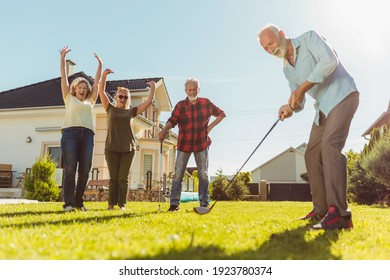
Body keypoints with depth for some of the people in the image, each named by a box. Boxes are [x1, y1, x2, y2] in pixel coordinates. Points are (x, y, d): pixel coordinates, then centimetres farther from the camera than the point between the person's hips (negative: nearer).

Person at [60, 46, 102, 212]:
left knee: (85, 169, -3)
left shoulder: (90, 101, 25)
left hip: (87, 134, 3)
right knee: (70, 168, -10)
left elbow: (97, 81, 25)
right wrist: (63, 58, 15)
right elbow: (64, 77, 17)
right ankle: (68, 203, -11)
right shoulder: (69, 98, 20)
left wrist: (100, 65, 25)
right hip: (70, 132, -2)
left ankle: (78, 201, 6)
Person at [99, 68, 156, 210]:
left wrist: (152, 88, 6)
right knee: (113, 177, 3)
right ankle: (111, 204, 9)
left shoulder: (131, 111, 10)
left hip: (128, 148, 0)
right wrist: (104, 75, -8)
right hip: (111, 148, 0)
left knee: (123, 178, 2)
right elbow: (101, 92, 1)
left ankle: (122, 204, 7)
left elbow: (149, 102, 7)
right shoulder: (110, 109, 9)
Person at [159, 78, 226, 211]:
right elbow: (172, 120, -13)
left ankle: (204, 204, 14)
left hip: (202, 144, 1)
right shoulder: (180, 105, -2)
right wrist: (164, 130, -33)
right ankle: (174, 204, 6)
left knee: (203, 174, 5)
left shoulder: (206, 103, 2)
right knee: (178, 174, -1)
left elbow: (221, 114, 11)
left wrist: (210, 126, 0)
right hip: (184, 144, -1)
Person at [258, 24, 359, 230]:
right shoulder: (287, 69, 14)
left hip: (342, 95, -8)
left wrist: (302, 88, -21)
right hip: (323, 107, 8)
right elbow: (299, 101, 11)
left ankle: (339, 213, -29)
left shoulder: (309, 38, -4)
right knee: (312, 155, 3)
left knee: (330, 144, -26)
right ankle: (321, 210, 9)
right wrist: (290, 108, -13)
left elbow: (330, 60, -22)